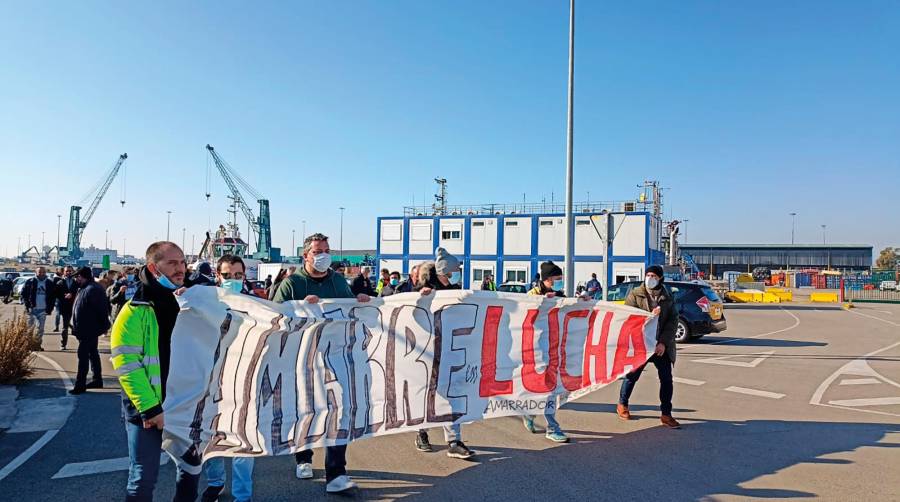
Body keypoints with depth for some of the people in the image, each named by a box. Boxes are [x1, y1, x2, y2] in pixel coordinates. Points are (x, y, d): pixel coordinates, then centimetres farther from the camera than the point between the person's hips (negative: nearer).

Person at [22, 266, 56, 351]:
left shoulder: (50, 283, 5)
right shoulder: (30, 282, -1)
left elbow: (53, 296, 8)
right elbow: (23, 294, 1)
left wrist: (50, 308, 1)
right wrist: (27, 305, -8)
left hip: (43, 310, 2)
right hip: (32, 309, -2)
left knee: (40, 328, 6)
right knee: (29, 326, 0)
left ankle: (38, 344, 13)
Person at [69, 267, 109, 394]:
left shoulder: (92, 289, -22)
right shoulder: (85, 288, 13)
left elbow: (100, 309, -26)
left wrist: (103, 325, -23)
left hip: (89, 329, -11)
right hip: (88, 329, 11)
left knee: (83, 355, -7)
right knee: (93, 353, 17)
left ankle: (80, 385, -1)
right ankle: (97, 380, 27)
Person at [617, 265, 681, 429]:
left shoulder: (667, 298, 4)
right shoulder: (635, 295, -2)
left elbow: (673, 321, 1)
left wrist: (664, 343, -10)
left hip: (661, 345, 2)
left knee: (666, 378, -2)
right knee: (632, 375, 8)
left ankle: (666, 414, 9)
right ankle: (622, 405, 30)